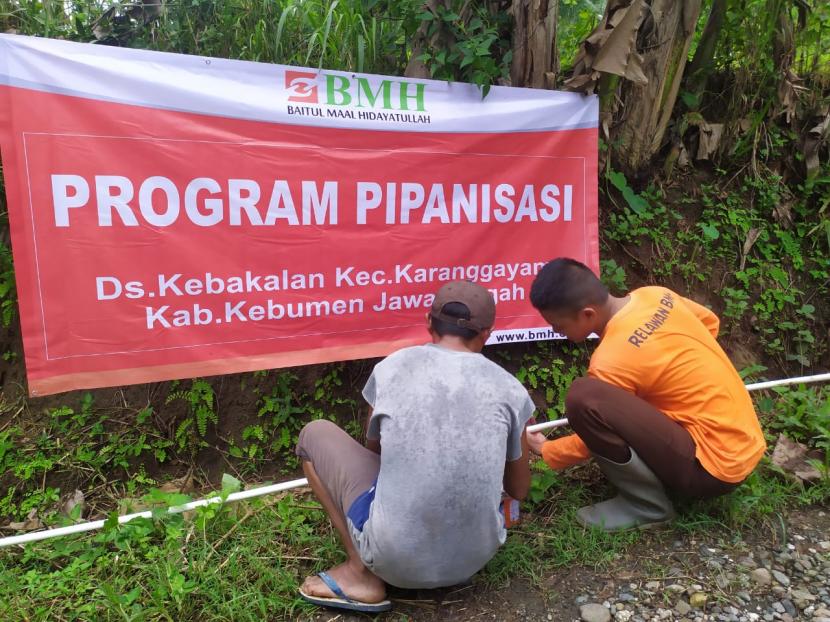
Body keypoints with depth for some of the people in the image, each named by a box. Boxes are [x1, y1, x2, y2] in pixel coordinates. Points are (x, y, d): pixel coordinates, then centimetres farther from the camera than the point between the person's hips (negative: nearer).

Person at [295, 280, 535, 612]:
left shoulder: (391, 367, -3)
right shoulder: (511, 389, -2)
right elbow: (519, 490, 13)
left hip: (395, 559, -3)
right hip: (474, 559, 4)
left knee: (316, 434, 14)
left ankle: (361, 574, 9)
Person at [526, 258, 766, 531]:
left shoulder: (611, 361, -23)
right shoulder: (655, 295, -2)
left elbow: (595, 436, -5)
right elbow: (709, 321, 19)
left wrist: (544, 449, 11)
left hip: (716, 465, -9)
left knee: (583, 398, -24)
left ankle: (646, 504, -5)